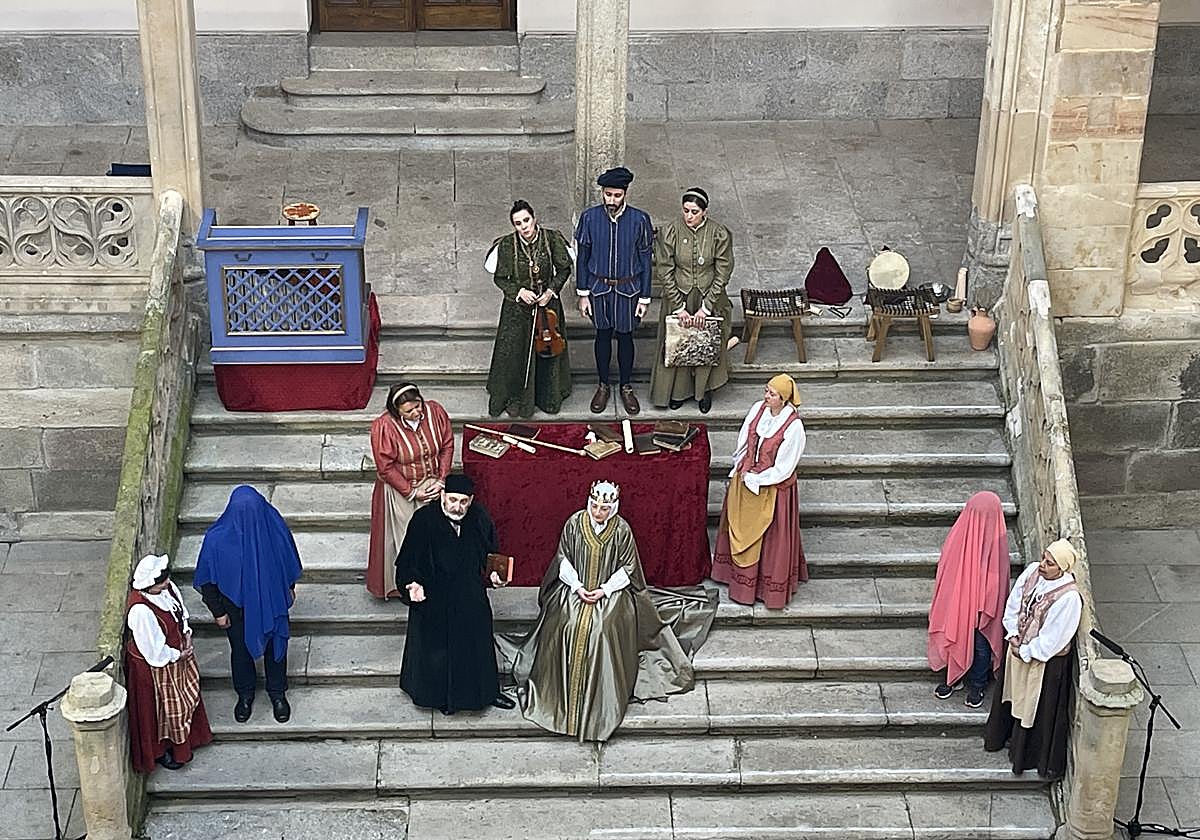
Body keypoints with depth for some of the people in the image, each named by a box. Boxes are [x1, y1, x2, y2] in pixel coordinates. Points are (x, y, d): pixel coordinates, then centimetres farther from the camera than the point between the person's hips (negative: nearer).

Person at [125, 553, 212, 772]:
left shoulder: (167, 588, -14)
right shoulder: (141, 610, -38)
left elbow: (180, 613, 6)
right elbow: (154, 651, -29)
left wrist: (186, 634, -8)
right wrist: (178, 655, -16)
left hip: (177, 654, 8)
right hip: (155, 667, -8)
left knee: (186, 696, 27)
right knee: (162, 708, 14)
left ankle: (183, 742, 52)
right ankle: (160, 751, 41)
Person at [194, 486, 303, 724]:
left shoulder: (275, 527, -25)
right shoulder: (217, 539, -30)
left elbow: (289, 560, -4)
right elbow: (207, 580, -14)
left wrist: (289, 587, 9)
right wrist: (217, 611, -6)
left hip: (272, 601, 1)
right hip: (237, 607, -1)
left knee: (275, 646, 21)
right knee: (241, 649, 22)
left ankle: (278, 694, 47)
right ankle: (245, 695, 49)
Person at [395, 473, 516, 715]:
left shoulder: (480, 519, -9)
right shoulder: (423, 520, -19)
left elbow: (490, 554, 7)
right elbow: (407, 561, -12)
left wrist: (493, 573, -10)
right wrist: (412, 584, -28)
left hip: (472, 598, 3)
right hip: (434, 600, -3)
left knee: (477, 644, 17)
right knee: (438, 647, 11)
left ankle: (486, 692, 37)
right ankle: (442, 696, 34)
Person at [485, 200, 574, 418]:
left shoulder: (551, 238, -13)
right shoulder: (507, 245, -14)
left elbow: (564, 269, -2)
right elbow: (500, 278, -4)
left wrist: (551, 290, -14)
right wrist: (519, 291, -18)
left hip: (548, 303, 1)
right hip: (517, 307, -1)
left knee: (547, 350, 14)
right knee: (516, 354, 6)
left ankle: (548, 398, 34)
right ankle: (516, 399, 26)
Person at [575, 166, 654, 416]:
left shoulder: (639, 220, -14)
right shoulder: (589, 218, -11)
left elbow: (645, 260, -6)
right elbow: (582, 257, -2)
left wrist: (644, 297, -4)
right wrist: (583, 294, -2)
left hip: (628, 289, -1)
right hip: (599, 288, 1)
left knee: (625, 337, 13)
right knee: (603, 335, 15)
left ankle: (626, 387, 31)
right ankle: (603, 386, 33)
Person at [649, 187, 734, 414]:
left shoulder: (720, 235, -15)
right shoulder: (669, 233, -15)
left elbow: (722, 274, -11)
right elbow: (665, 273, -11)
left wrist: (705, 307, -15)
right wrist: (679, 307, -14)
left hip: (709, 300, 0)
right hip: (678, 299, 0)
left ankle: (705, 390, 37)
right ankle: (679, 390, 35)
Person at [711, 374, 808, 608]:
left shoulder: (793, 426, -25)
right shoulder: (757, 409, -8)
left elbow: (783, 469, -19)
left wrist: (754, 479, -14)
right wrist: (741, 469, 4)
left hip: (772, 488, -6)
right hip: (744, 480, 6)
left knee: (770, 537, 9)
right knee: (740, 529, 20)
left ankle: (771, 587, 28)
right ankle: (742, 576, 41)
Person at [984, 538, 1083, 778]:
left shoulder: (1069, 597, -31)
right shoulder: (1032, 571, -11)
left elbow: (1053, 637, -25)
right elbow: (1014, 603, 1)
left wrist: (1025, 652, -16)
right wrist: (1013, 635, -7)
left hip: (1046, 661, -7)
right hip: (1018, 648, 7)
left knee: (1039, 707, 12)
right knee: (1013, 694, 27)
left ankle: (1032, 756, 34)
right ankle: (1010, 737, 52)